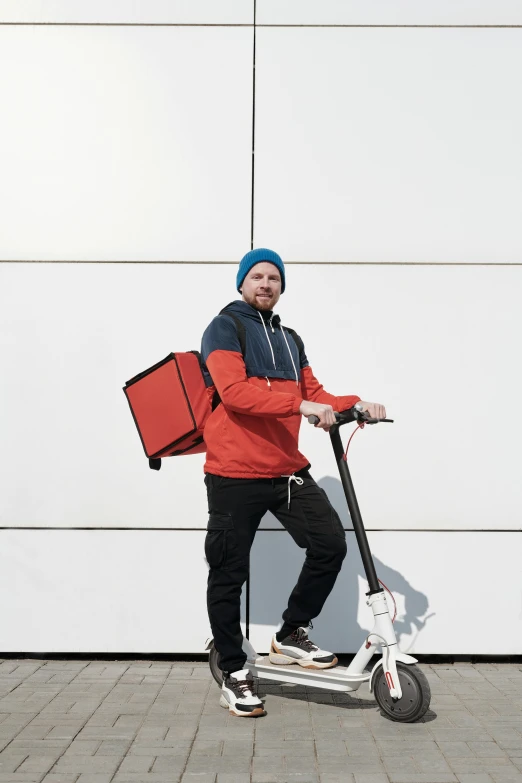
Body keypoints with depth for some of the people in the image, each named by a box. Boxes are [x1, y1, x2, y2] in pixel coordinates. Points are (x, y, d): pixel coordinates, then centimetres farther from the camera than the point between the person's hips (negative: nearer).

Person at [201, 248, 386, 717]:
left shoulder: (290, 340, 19)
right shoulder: (225, 328, -3)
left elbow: (314, 394, 17)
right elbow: (234, 390, -18)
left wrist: (356, 405, -2)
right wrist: (301, 405, -26)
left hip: (287, 469, 6)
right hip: (234, 473, -6)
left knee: (331, 543, -7)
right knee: (229, 573, 2)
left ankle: (291, 635, 15)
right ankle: (234, 673, 19)